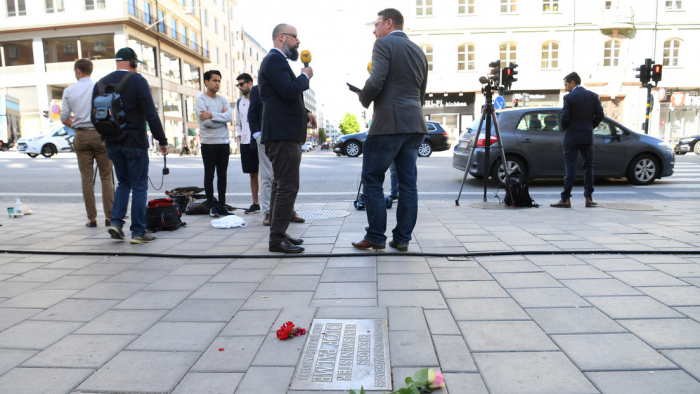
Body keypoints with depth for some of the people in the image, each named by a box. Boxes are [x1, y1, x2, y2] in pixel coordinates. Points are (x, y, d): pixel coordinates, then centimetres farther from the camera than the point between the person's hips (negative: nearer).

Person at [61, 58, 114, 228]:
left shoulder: (69, 91, 4)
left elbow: (64, 119, 3)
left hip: (81, 136, 1)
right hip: (101, 134, -1)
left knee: (86, 178, 6)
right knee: (106, 177, 2)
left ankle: (92, 217, 7)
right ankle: (109, 216, 1)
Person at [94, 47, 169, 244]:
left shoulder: (100, 84, 8)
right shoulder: (138, 81, -9)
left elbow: (94, 118, 10)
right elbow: (151, 115, -16)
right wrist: (162, 141, -11)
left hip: (113, 144, 6)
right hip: (135, 143, -5)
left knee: (123, 183, 20)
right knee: (139, 187, 2)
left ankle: (116, 222, 8)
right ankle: (138, 232, 5)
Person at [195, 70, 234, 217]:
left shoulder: (223, 99, 10)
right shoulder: (200, 99, -3)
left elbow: (229, 116, -9)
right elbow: (206, 122, -16)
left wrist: (211, 115, -18)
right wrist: (221, 116, -4)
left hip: (224, 142, 4)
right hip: (209, 143, -4)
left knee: (222, 175, 7)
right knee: (209, 175, 2)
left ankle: (222, 205, 14)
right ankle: (212, 206, 10)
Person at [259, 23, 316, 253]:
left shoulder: (276, 60, 24)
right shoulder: (275, 60, -10)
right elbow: (289, 91, -23)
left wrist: (305, 113, 14)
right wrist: (305, 76, -5)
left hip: (284, 133, 11)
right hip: (282, 134, -11)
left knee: (281, 185, 14)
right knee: (288, 186, -11)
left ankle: (278, 234, 22)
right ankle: (277, 239, -6)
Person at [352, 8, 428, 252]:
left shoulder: (384, 44, -4)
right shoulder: (419, 51, 19)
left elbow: (376, 82, -15)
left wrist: (363, 99, 2)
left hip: (388, 123, -7)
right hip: (415, 124, 8)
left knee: (372, 180, 2)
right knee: (408, 183, 7)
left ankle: (376, 238, 4)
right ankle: (402, 239, 12)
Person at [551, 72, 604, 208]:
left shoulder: (569, 97, -9)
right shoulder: (593, 96, 7)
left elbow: (565, 117, -13)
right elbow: (600, 115, 4)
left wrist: (565, 129, 5)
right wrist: (590, 126, 17)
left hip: (572, 137, -4)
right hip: (587, 136, 4)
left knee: (570, 167, -3)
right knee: (588, 166, 10)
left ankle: (566, 199, -3)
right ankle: (589, 198, 10)